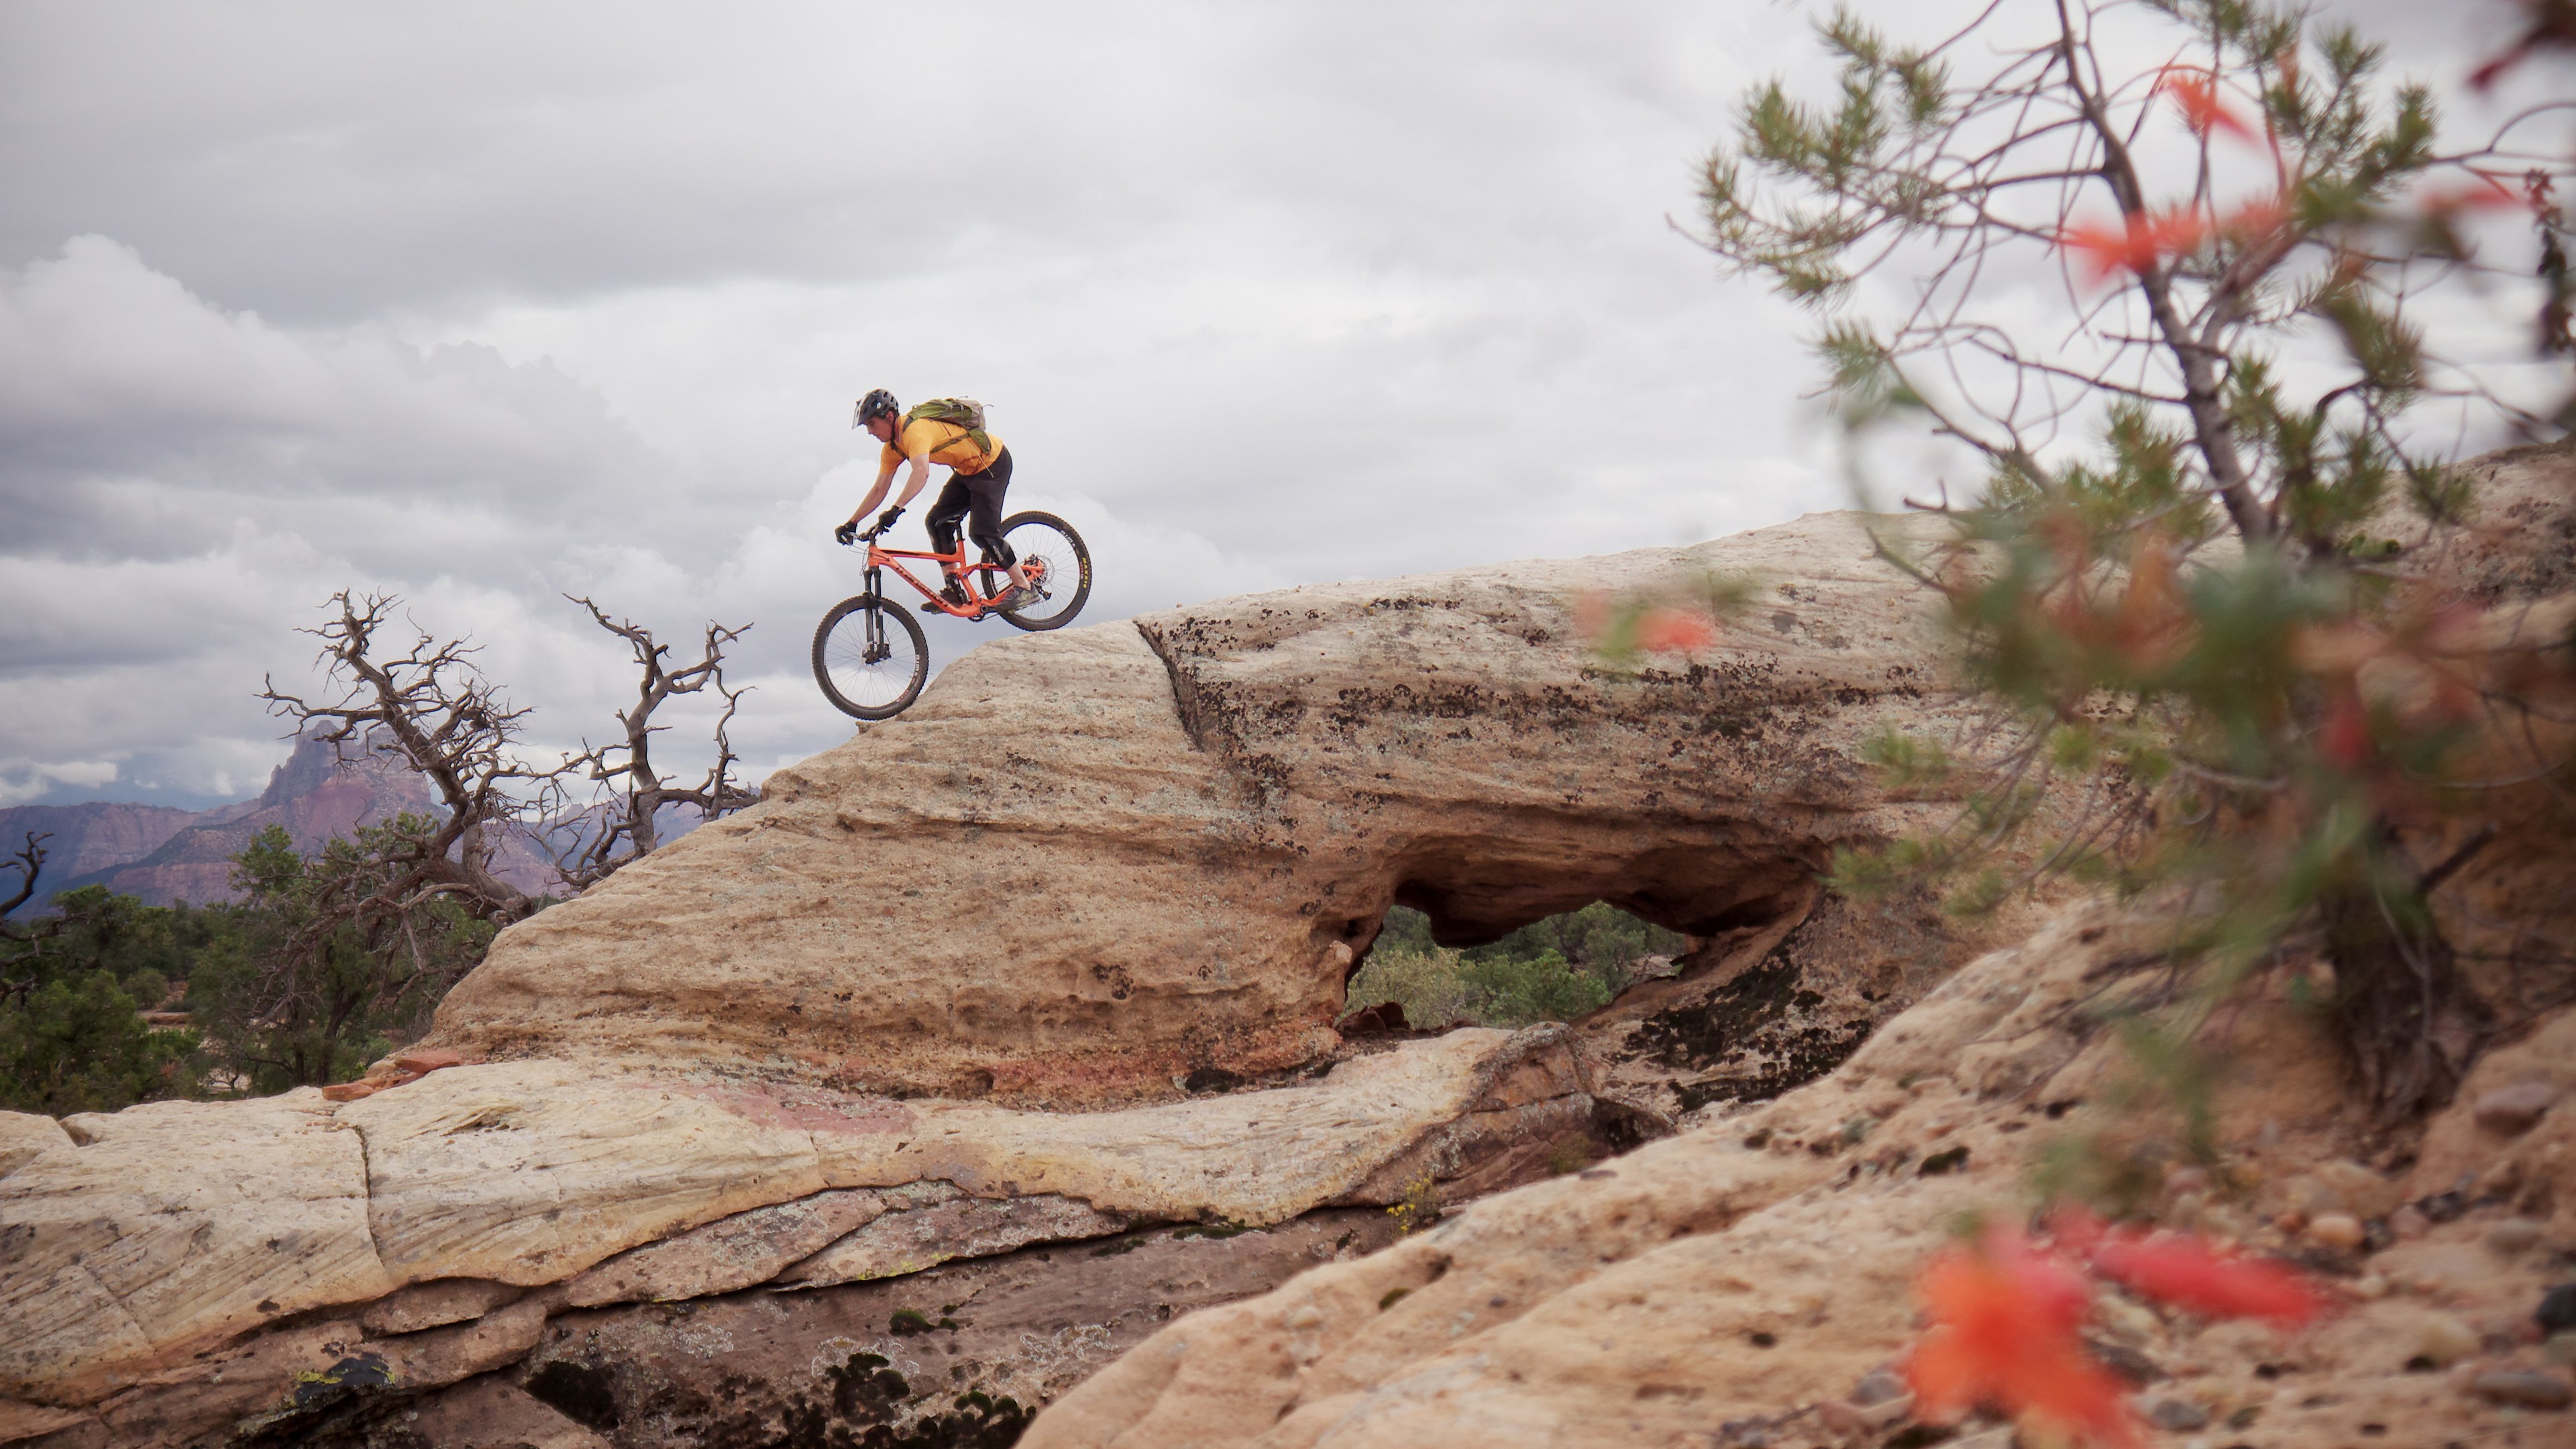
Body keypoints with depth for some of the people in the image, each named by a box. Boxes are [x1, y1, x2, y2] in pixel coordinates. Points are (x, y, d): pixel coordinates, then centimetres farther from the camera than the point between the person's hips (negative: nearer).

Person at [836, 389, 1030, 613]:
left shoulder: (915, 430, -30)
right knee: (937, 521, 1)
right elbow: (879, 490, 4)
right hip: (967, 469, 10)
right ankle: (954, 590, 4)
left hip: (993, 463, -10)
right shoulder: (893, 447, 0)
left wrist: (895, 510, -54)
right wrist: (850, 523, -1)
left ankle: (1024, 586, -4)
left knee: (982, 532, -16)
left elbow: (921, 473, -47)